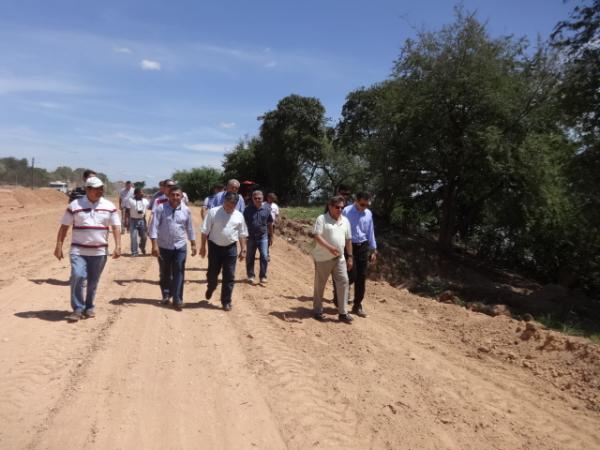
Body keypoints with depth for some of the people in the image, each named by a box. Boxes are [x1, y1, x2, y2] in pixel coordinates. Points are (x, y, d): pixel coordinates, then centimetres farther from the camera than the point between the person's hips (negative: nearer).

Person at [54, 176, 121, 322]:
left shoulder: (109, 206, 2)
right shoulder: (74, 205, -1)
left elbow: (116, 227, 3)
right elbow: (64, 227, 3)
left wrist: (118, 246, -8)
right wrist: (59, 246, -2)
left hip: (100, 251, 2)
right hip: (78, 250, -2)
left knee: (93, 282, 10)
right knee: (77, 276, -17)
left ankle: (89, 307, 29)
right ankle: (78, 309, -2)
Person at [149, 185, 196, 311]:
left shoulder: (186, 210, 0)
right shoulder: (161, 208, -8)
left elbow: (190, 229, 9)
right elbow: (154, 227, -10)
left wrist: (193, 245, 11)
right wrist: (154, 245, -16)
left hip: (180, 247, 1)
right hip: (164, 247, -1)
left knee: (179, 274, -1)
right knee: (165, 273, 13)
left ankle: (177, 300, 6)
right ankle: (166, 295, 33)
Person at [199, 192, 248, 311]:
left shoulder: (239, 216, 1)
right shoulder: (213, 212, -7)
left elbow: (242, 234, 7)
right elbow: (205, 230, -4)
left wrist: (243, 249, 4)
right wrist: (203, 246, -5)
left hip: (230, 248, 1)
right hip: (215, 247, -1)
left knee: (229, 276, 2)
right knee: (212, 273, 10)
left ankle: (226, 301, 15)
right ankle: (210, 288, 43)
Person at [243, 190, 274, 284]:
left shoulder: (267, 208, -2)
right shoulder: (248, 209, -4)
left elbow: (270, 224, 6)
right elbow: (244, 223, 1)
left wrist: (271, 237, 8)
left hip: (263, 237, 0)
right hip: (251, 237, 0)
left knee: (264, 257, -7)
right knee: (250, 258, 9)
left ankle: (263, 276, 4)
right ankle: (250, 276, 23)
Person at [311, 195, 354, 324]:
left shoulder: (345, 221, 9)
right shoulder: (322, 219, -8)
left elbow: (348, 240, 14)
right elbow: (316, 236, -19)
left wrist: (350, 257, 12)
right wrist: (329, 247, -30)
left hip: (339, 258, 5)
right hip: (323, 258, -5)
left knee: (343, 282, -1)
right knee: (320, 284, 6)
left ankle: (343, 313, 7)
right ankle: (318, 311, 21)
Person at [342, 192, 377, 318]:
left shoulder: (368, 214, 4)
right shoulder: (346, 211, -9)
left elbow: (371, 232, 11)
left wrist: (373, 250, 11)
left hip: (363, 247, 4)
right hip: (349, 246, -4)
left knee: (361, 278, 6)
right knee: (352, 276, -10)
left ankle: (357, 306, 19)